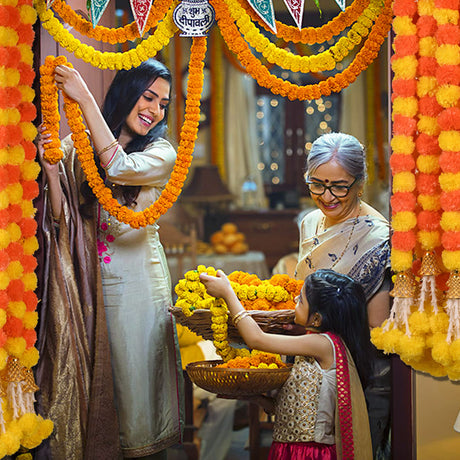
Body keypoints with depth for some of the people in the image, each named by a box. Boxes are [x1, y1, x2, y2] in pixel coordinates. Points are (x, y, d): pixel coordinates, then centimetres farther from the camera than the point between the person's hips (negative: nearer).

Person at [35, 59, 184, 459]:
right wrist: (51, 169, -16)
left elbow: (120, 168, -22)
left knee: (134, 378, 4)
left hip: (136, 281, -1)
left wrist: (85, 99, -21)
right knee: (84, 376, 7)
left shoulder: (162, 154, 0)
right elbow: (62, 219, 0)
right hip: (86, 280, 2)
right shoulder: (77, 146, 5)